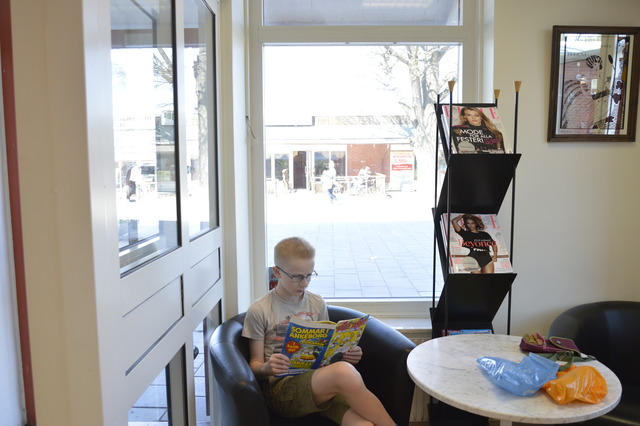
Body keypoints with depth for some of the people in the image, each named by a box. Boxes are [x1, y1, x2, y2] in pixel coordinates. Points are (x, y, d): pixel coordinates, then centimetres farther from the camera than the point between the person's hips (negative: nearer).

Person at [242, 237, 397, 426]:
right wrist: (267, 368, -18)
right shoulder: (259, 311, 1)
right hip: (281, 387, -3)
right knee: (344, 372, -34)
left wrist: (345, 355, 0)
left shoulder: (318, 304, 13)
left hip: (322, 383, 3)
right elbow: (255, 366, 5)